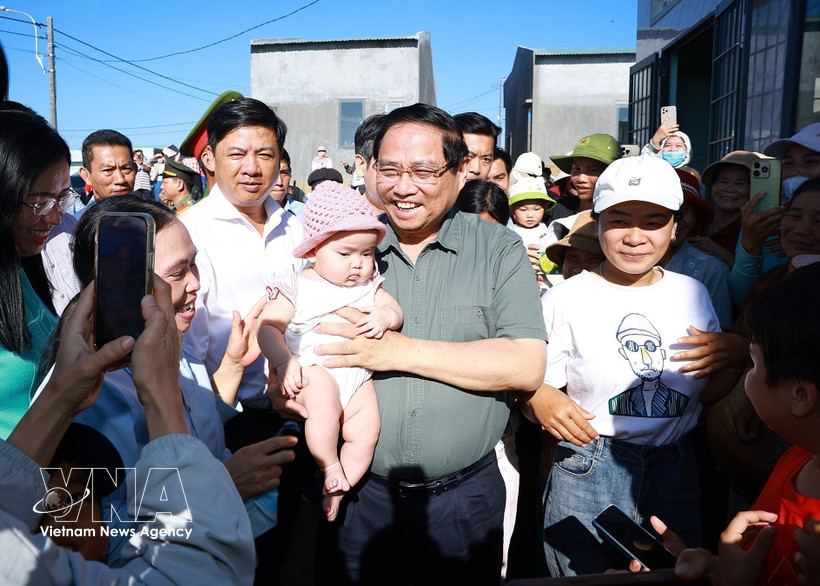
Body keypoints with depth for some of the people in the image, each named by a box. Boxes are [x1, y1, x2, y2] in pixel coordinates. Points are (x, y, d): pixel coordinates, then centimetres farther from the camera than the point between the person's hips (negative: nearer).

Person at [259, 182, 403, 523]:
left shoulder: (369, 284, 11)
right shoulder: (298, 288, -2)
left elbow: (395, 309, 7)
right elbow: (268, 326, -6)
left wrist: (384, 318, -18)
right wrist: (284, 361, -23)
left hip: (357, 374, 5)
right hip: (313, 369, -4)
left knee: (367, 430, -7)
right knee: (325, 400, -33)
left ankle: (338, 489, 13)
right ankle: (329, 467, -9)